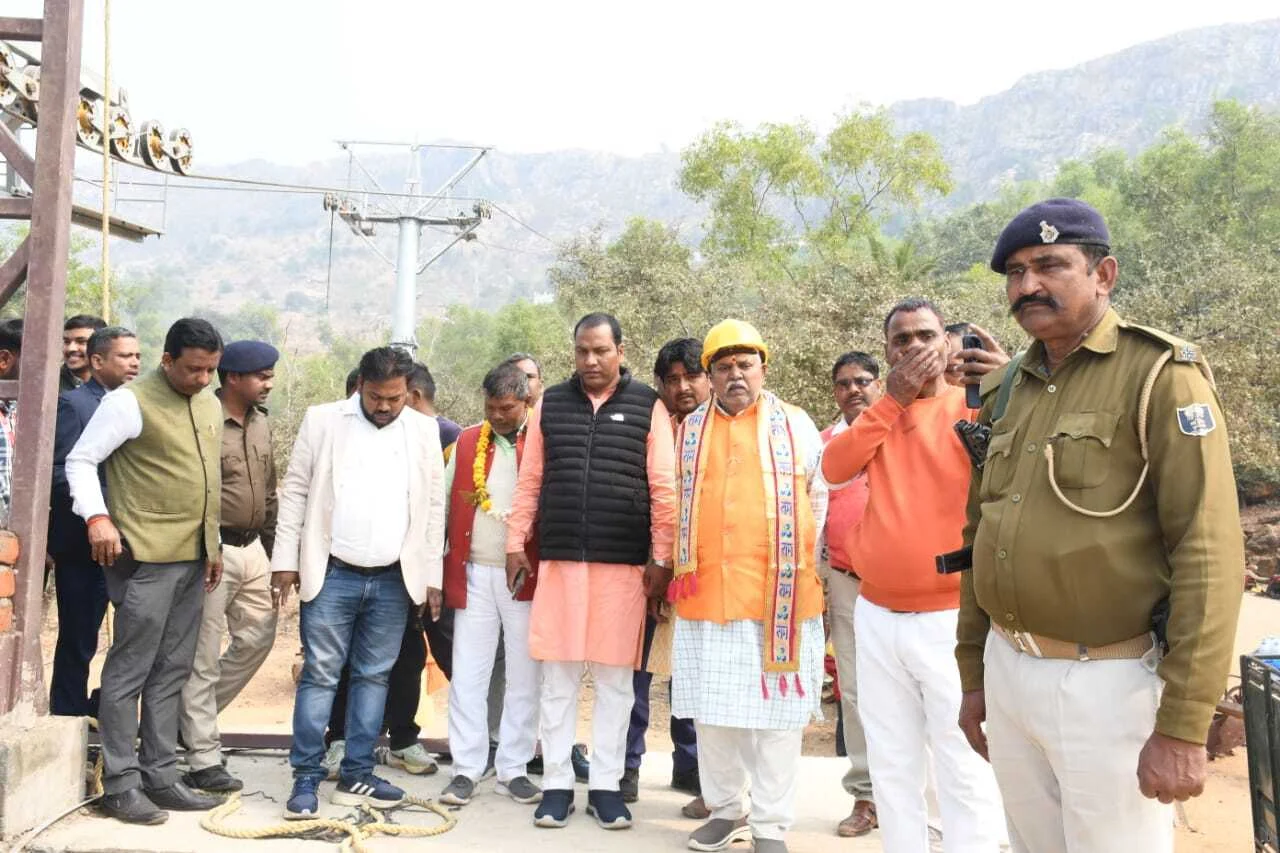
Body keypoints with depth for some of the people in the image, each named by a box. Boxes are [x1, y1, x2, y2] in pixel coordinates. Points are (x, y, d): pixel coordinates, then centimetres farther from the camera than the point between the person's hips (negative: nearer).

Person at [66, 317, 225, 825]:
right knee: (129, 672, 0)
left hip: (193, 558, 7)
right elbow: (80, 461, -6)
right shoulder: (130, 401, -8)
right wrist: (96, 517, -21)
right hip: (146, 558, -7)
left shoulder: (210, 405, 13)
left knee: (172, 672, 12)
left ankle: (159, 777, 20)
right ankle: (120, 785, 10)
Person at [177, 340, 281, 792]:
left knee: (257, 638, 13)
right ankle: (204, 760, 10)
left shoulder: (261, 424, 12)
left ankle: (192, 716, 31)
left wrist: (271, 548, 18)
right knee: (203, 657, 1)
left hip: (253, 549, 8)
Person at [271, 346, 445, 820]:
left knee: (373, 676, 9)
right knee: (319, 676, 2)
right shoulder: (322, 421, -1)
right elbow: (295, 491, 2)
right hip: (332, 575, -2)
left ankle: (356, 776, 20)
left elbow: (434, 507, 6)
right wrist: (286, 560, -3)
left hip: (394, 580, 2)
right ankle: (306, 778, 13)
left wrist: (432, 577, 4)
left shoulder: (425, 430, 5)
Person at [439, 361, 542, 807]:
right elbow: (444, 503, 9)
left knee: (524, 677, 7)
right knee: (467, 675, 5)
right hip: (473, 573, 2)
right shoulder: (466, 442, 8)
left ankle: (513, 769, 20)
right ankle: (466, 770, 16)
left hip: (527, 574, -2)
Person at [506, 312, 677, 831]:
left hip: (624, 562, -1)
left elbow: (663, 489, -1)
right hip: (559, 558, 2)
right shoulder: (550, 404, 9)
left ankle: (605, 784, 18)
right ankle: (557, 782, 18)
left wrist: (661, 558, -4)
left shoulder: (648, 406, 2)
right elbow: (530, 481, 10)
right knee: (558, 675, 6)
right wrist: (516, 544, 6)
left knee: (614, 677, 6)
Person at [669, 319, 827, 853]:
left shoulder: (796, 425, 6)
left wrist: (798, 561, 9)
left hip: (780, 594, -2)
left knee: (776, 710, 3)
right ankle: (725, 809, 27)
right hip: (707, 592, 3)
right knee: (712, 710, 10)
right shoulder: (690, 430, 11)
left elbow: (817, 500, 10)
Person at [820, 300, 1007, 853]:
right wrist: (892, 400, -7)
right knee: (891, 765, 16)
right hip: (876, 617, 5)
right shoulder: (878, 414, 13)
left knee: (965, 771, 2)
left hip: (951, 619, -5)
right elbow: (835, 469, -4)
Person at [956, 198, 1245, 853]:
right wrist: (973, 674, 14)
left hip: (1108, 681, -6)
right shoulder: (1005, 392, 9)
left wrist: (1183, 726, -18)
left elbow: (1208, 552, -16)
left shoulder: (1161, 374, -10)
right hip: (1008, 671, 6)